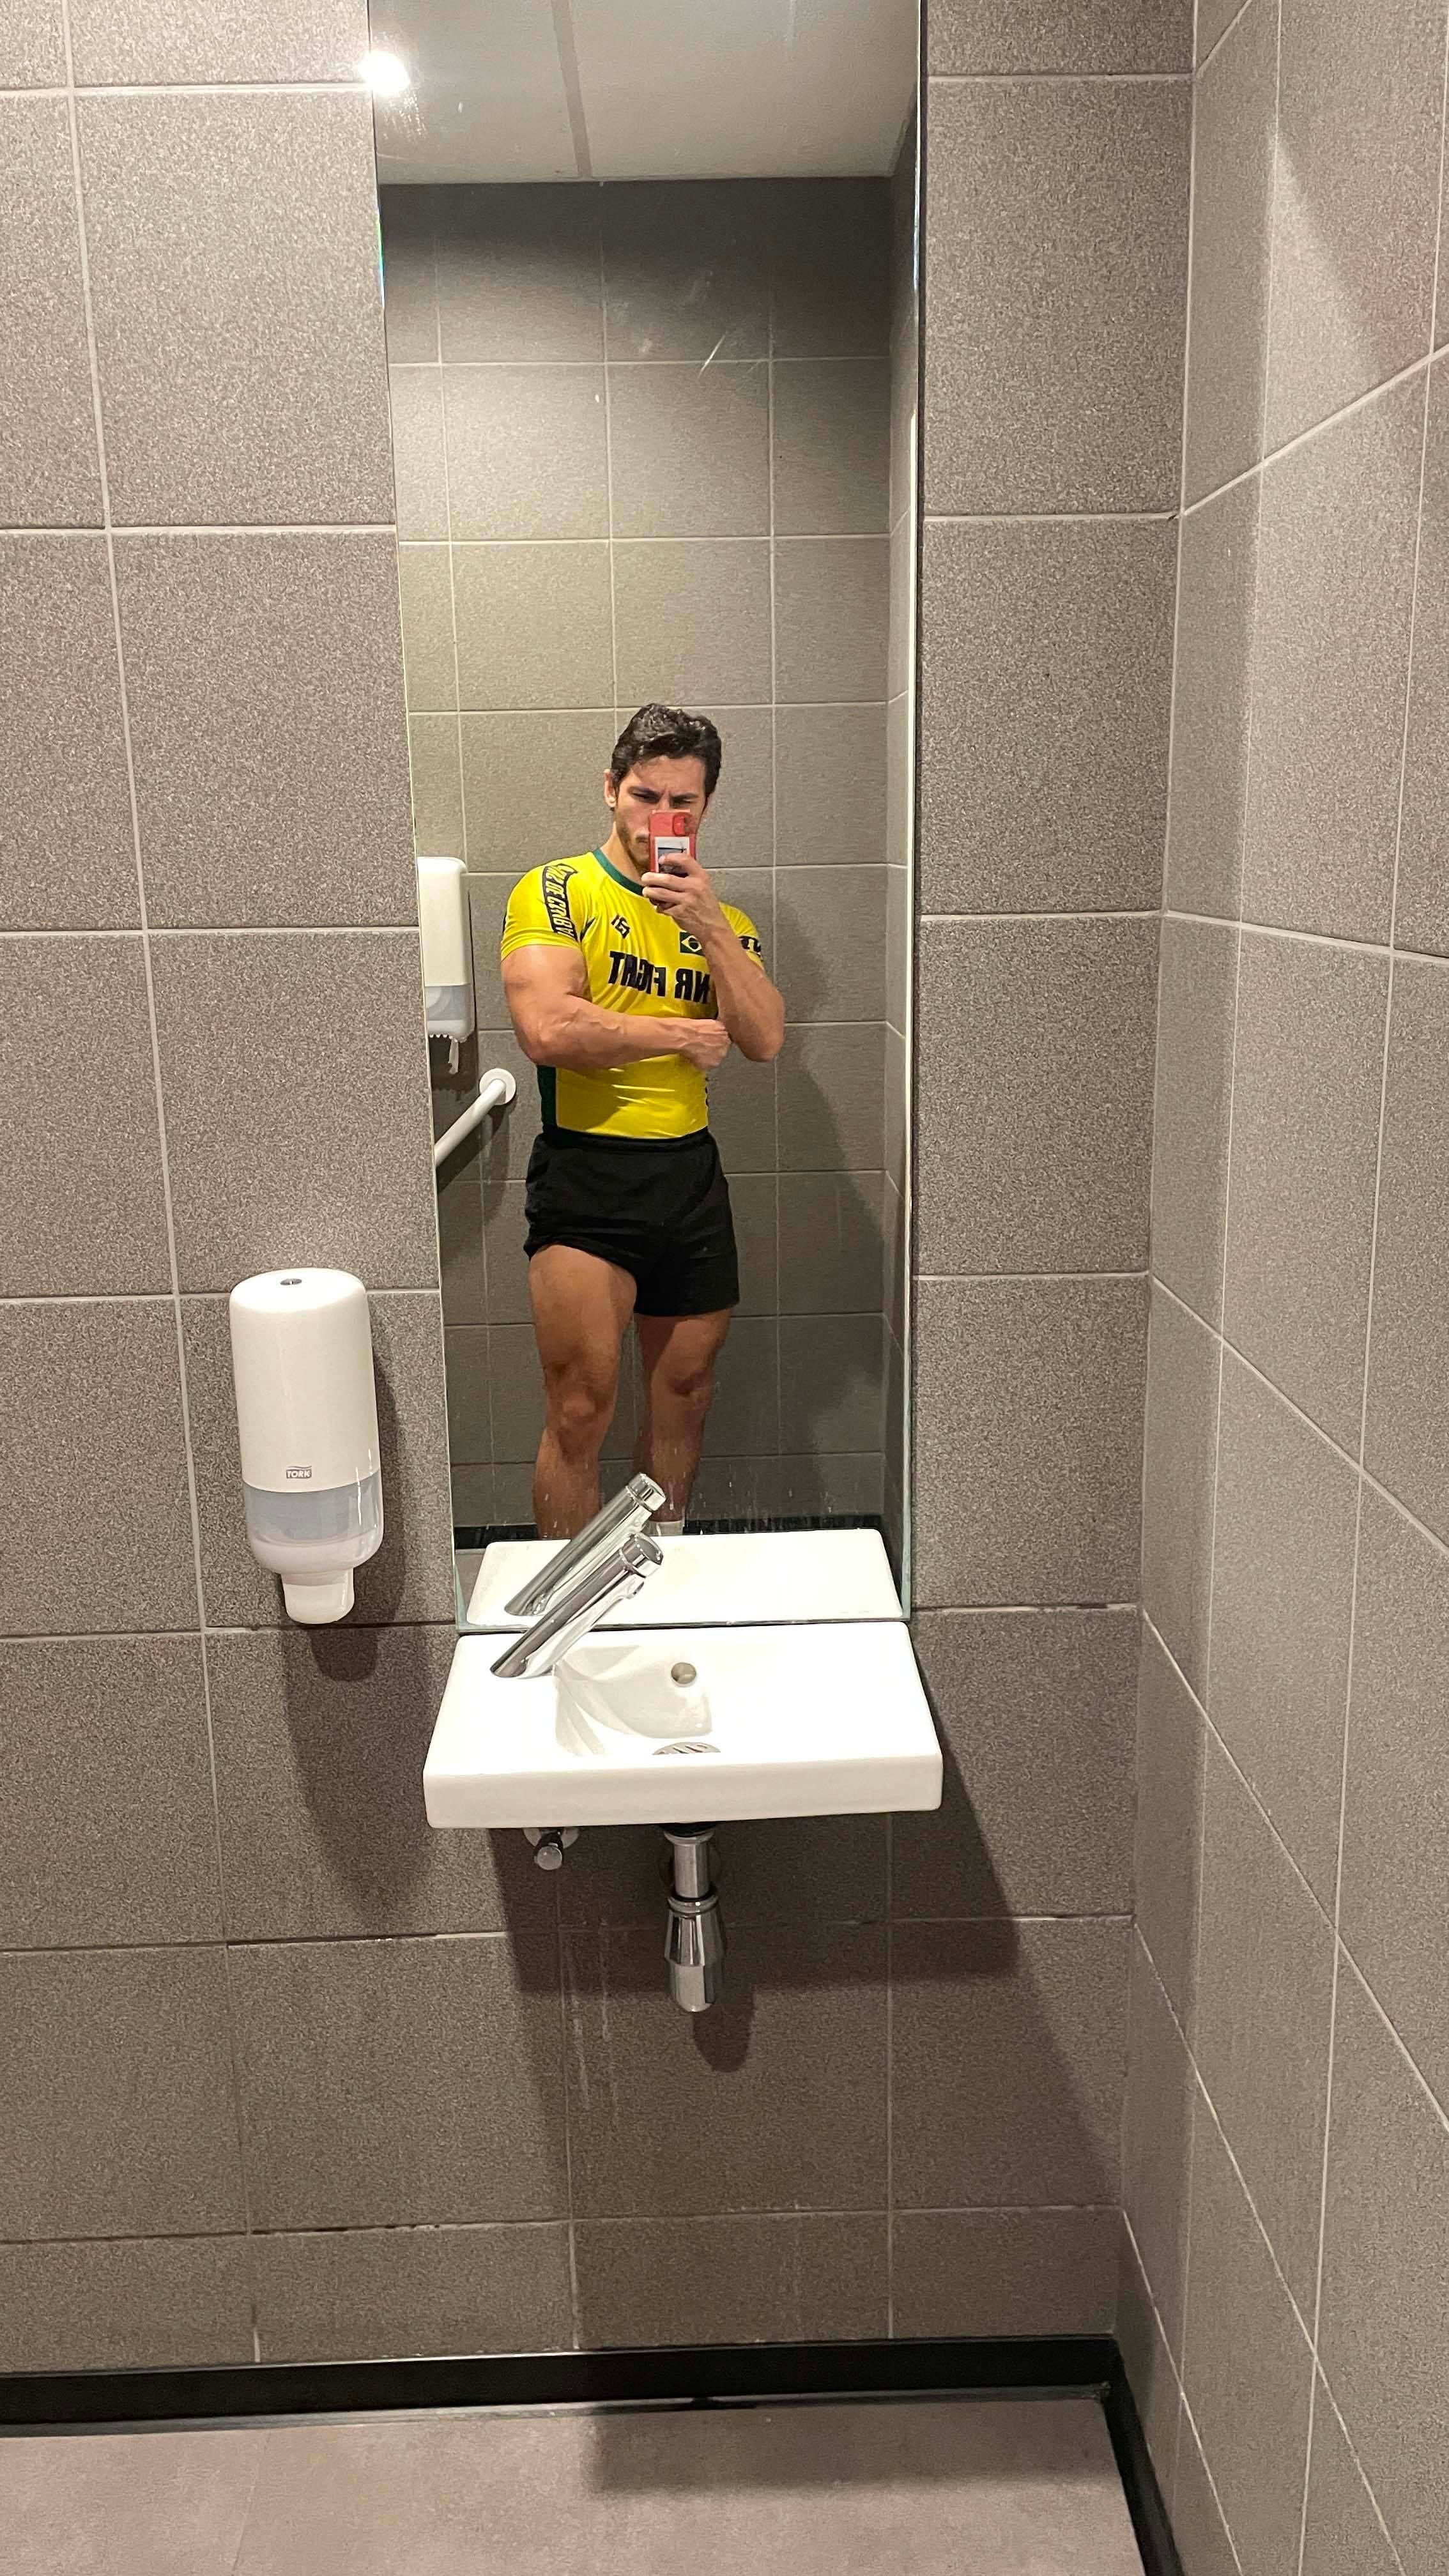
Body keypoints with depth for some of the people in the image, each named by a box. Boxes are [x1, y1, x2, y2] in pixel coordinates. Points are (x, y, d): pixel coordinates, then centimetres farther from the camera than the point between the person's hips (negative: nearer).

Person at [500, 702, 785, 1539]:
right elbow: (549, 1030, -18)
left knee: (687, 1391, 13)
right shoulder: (556, 892, -2)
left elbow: (764, 1040, -1)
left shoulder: (722, 918, 14)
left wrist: (708, 924, -13)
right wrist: (678, 1036, -6)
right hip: (586, 1167, -5)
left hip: (691, 1171, 6)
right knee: (582, 1407, -8)